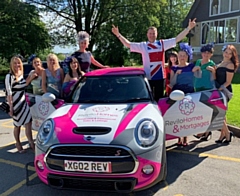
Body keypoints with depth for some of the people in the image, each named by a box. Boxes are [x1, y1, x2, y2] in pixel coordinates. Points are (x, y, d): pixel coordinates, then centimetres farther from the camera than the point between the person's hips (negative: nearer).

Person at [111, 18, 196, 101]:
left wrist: (189, 28, 4)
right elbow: (128, 44, -1)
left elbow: (177, 38, 7)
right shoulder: (143, 46, 2)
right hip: (148, 77, -1)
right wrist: (118, 34, -10)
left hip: (160, 77, 1)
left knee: (159, 99, 11)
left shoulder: (162, 44, 6)